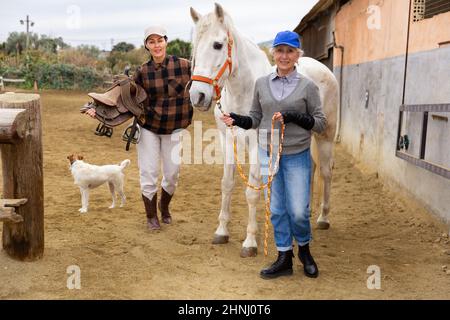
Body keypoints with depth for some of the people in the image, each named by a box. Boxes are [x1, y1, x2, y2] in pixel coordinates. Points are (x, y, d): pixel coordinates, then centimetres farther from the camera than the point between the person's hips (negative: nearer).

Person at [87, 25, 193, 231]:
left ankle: (164, 206, 37)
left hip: (175, 128, 0)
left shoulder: (184, 66, -7)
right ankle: (151, 216, 23)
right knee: (149, 172, 3)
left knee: (172, 173, 8)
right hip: (148, 126, 0)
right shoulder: (143, 72, -5)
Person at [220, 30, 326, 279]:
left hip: (297, 156, -3)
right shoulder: (261, 83, 4)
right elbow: (255, 119, 10)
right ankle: (284, 258, 24)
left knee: (298, 210, 1)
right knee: (276, 209, 10)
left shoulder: (307, 86, -5)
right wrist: (237, 120, -10)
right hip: (268, 154, 3)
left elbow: (320, 123, -4)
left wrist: (293, 116, -19)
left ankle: (304, 250, 30)